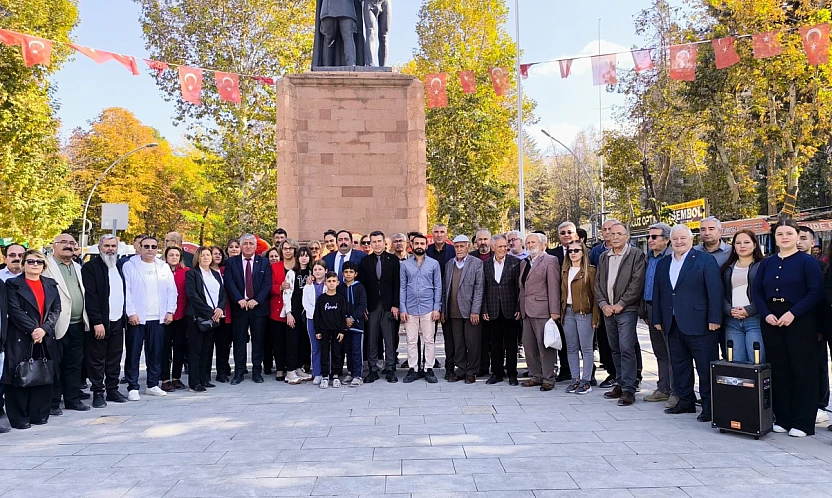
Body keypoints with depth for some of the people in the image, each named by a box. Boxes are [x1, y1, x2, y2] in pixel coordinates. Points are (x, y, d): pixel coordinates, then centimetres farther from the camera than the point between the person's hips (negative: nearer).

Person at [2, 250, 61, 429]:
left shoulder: (51, 285, 12)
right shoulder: (13, 284, 1)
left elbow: (56, 309, 5)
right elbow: (15, 311, -8)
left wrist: (44, 329, -10)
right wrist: (33, 329, -17)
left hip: (46, 339, 4)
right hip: (21, 339, -3)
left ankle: (39, 414, 15)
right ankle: (19, 418, 9)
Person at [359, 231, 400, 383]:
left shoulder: (393, 260, 4)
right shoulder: (365, 261, 8)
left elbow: (397, 283, 0)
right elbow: (362, 285, 6)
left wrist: (395, 305, -6)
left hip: (388, 306, -1)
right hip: (371, 306, 1)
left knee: (389, 339, 1)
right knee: (371, 339, 3)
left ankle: (390, 368, 10)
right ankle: (373, 369, 11)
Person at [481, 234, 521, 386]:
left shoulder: (515, 262, -1)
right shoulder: (486, 264, 7)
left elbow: (519, 287, -2)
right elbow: (484, 288, 8)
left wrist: (519, 308, -7)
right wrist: (484, 309, 2)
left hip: (510, 309, -2)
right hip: (493, 310, 2)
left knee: (511, 343, 5)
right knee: (495, 343, 9)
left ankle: (512, 374, 15)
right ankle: (497, 373, 19)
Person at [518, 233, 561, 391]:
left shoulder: (550, 261, -5)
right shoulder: (524, 263, 18)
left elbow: (554, 287, -10)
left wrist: (554, 311, -15)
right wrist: (520, 308, 14)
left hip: (542, 311, -8)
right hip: (527, 311, 8)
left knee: (545, 346, -3)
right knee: (528, 345, 10)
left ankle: (548, 379, 6)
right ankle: (535, 376, 21)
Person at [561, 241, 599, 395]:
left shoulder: (590, 271, -4)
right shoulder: (565, 271, 13)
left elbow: (595, 294, -7)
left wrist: (595, 317, -12)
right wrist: (561, 312, 7)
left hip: (584, 313, -6)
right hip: (568, 312, 6)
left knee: (586, 348, 0)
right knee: (571, 348, 9)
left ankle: (586, 381, 7)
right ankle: (575, 379, 17)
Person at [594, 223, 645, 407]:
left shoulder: (636, 255, -3)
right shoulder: (603, 257, 14)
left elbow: (637, 283, -11)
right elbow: (598, 283, 12)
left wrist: (621, 304, -14)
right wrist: (603, 304, -2)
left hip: (626, 310, -6)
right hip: (608, 310, 6)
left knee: (626, 348, -10)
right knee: (615, 350, 12)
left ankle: (628, 390, -5)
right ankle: (620, 385, 21)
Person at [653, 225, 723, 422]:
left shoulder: (705, 260, -3)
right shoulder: (663, 264, 14)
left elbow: (715, 291, -8)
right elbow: (657, 293, 15)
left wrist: (714, 319, -13)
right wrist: (657, 319, 10)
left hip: (699, 324, -6)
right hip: (673, 325, 6)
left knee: (706, 367, 1)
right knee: (679, 366, 12)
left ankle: (709, 406, 10)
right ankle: (685, 401, 24)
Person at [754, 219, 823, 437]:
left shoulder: (807, 262, -2)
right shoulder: (766, 263, 12)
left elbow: (815, 293, -10)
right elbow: (756, 292, 10)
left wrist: (793, 313, -18)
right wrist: (766, 314, -6)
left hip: (799, 323, -4)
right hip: (771, 323, 4)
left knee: (803, 371, 0)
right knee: (779, 371, 8)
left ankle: (803, 423, 7)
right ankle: (783, 419, 17)